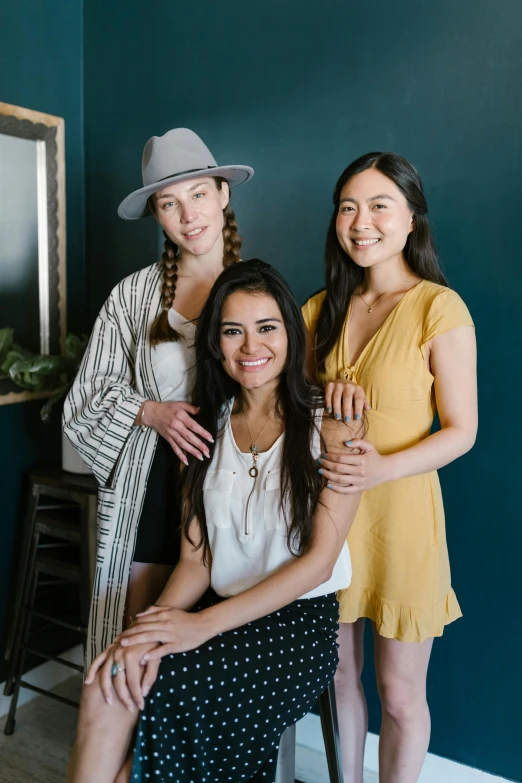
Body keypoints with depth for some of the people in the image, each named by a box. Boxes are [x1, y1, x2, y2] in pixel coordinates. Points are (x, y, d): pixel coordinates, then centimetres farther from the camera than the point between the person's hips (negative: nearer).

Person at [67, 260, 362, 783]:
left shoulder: (329, 424, -8)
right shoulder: (205, 425, 7)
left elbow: (318, 560, -11)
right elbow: (195, 557, 2)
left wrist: (204, 625, -18)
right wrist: (154, 627, -18)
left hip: (298, 622, -3)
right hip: (217, 612, 4)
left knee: (154, 695, -24)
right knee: (106, 690, -22)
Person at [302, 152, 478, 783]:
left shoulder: (440, 309, -10)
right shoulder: (322, 310, 7)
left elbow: (461, 430, -10)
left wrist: (384, 468, -25)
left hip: (401, 513, -4)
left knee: (399, 693, 10)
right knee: (338, 674, 18)